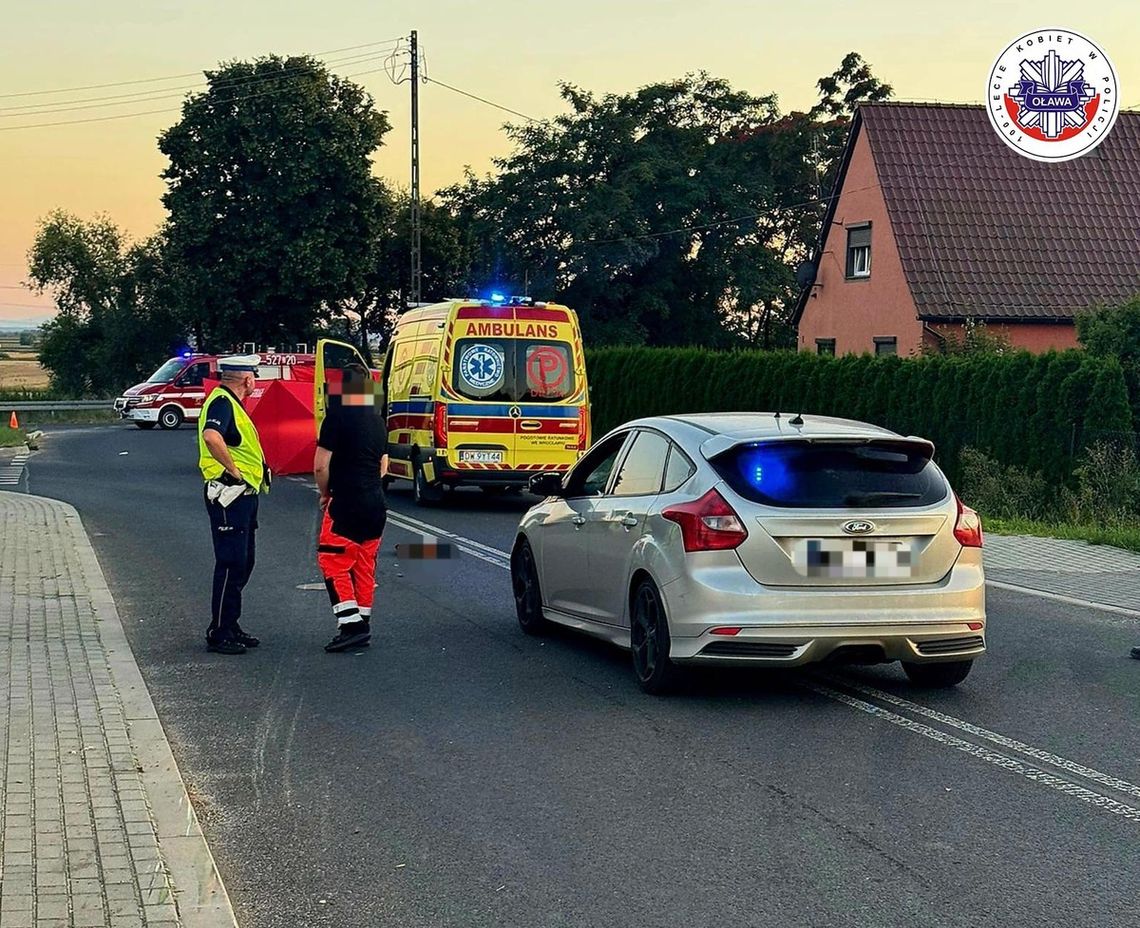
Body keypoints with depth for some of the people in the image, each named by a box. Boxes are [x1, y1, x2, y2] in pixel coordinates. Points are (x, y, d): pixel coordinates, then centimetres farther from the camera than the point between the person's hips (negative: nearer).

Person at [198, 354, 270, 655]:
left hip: (243, 494, 11)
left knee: (243, 563, 15)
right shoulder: (221, 402, -15)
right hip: (229, 493, -11)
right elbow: (211, 436, -35)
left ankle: (230, 625, 22)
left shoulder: (232, 403, 18)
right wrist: (233, 470, -25)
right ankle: (219, 633, -3)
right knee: (231, 564, -8)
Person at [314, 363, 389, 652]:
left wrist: (325, 493, 3)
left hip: (346, 504, -7)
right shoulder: (378, 421, 11)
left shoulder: (337, 419, -12)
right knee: (365, 566, 14)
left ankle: (351, 624, -11)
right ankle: (363, 625, 17)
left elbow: (321, 466, -13)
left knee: (334, 563, -2)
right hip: (377, 503, 7)